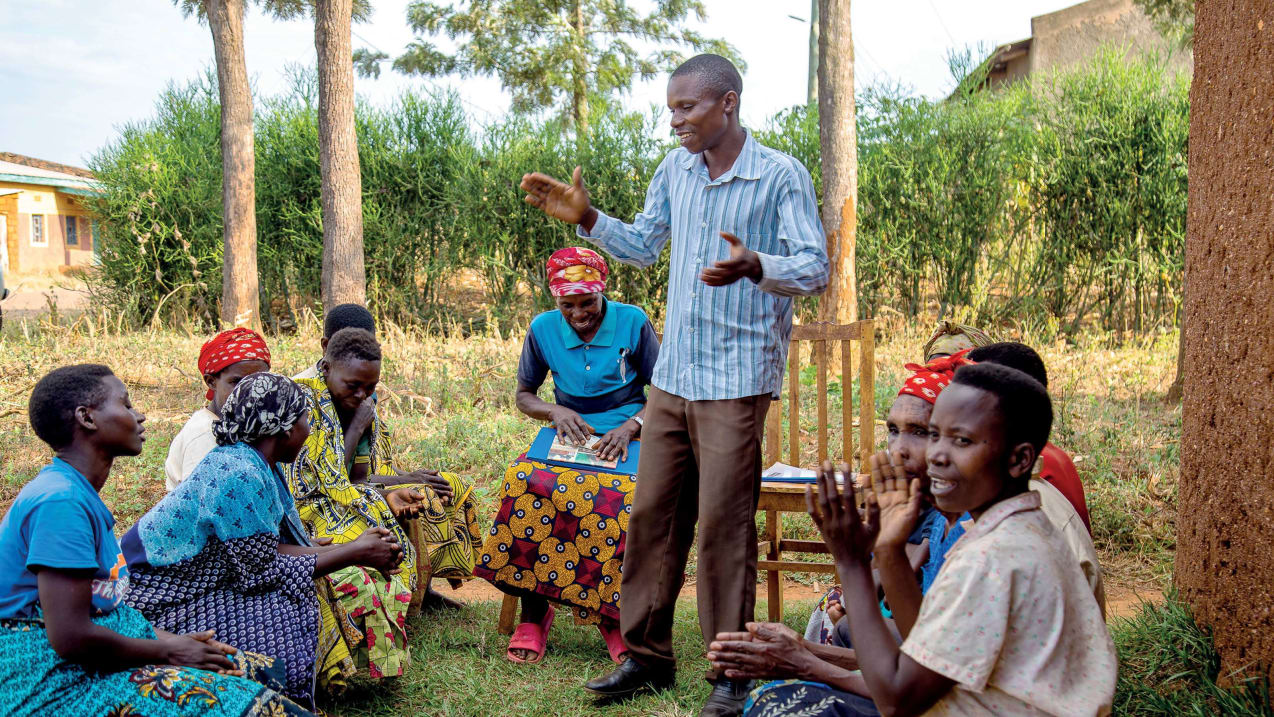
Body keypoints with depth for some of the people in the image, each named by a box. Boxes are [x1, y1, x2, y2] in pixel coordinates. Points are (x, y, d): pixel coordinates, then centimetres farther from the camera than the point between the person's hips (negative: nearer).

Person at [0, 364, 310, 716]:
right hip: (56, 688, -10)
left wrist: (170, 639, 3)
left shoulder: (80, 493, 12)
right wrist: (167, 651, -11)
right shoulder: (61, 501, -20)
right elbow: (71, 638, -24)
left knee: (268, 672, 3)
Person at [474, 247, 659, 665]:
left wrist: (630, 427, -18)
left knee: (628, 499, -36)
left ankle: (615, 616, -16)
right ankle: (534, 614, -21)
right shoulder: (543, 329, 4)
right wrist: (556, 412, -8)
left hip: (624, 438, -2)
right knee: (524, 482, -33)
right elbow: (524, 395, 14)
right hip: (568, 438, 2)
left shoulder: (633, 323, -3)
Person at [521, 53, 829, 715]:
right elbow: (643, 246, 22)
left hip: (736, 379, -6)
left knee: (723, 523, -2)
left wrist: (753, 267, -30)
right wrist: (588, 219, 7)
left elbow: (815, 268, -12)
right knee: (651, 514, 9)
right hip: (672, 374, 6)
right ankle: (648, 655, 24)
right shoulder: (675, 170, 11)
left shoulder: (782, 176, -7)